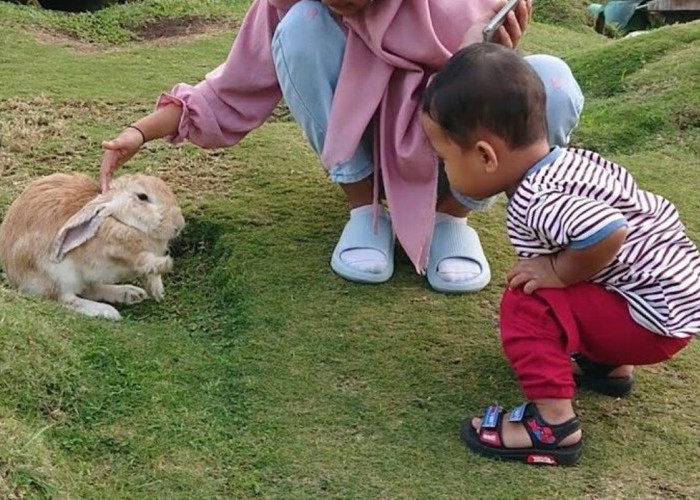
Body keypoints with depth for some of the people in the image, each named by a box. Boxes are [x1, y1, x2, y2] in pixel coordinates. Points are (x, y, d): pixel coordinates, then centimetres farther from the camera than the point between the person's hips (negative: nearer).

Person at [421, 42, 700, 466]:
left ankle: (553, 425, -12)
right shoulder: (569, 160, 4)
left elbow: (608, 232, -41)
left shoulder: (537, 203, -25)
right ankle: (610, 364, 26)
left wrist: (559, 273, -23)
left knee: (527, 303, -15)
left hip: (655, 317, -10)